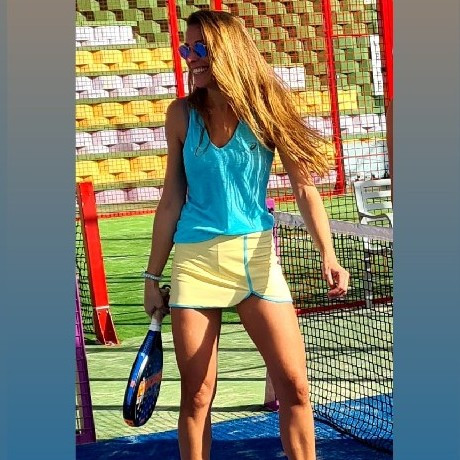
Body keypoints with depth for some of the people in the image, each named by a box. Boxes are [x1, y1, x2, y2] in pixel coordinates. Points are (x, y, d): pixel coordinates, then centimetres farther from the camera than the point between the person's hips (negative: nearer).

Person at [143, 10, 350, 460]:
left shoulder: (264, 108, -2)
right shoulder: (182, 115, 3)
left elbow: (305, 187, -5)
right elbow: (171, 200, 8)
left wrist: (328, 255, -18)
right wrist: (153, 275, 9)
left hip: (255, 254, -1)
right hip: (195, 258, 1)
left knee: (294, 385, -4)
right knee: (196, 394, 3)